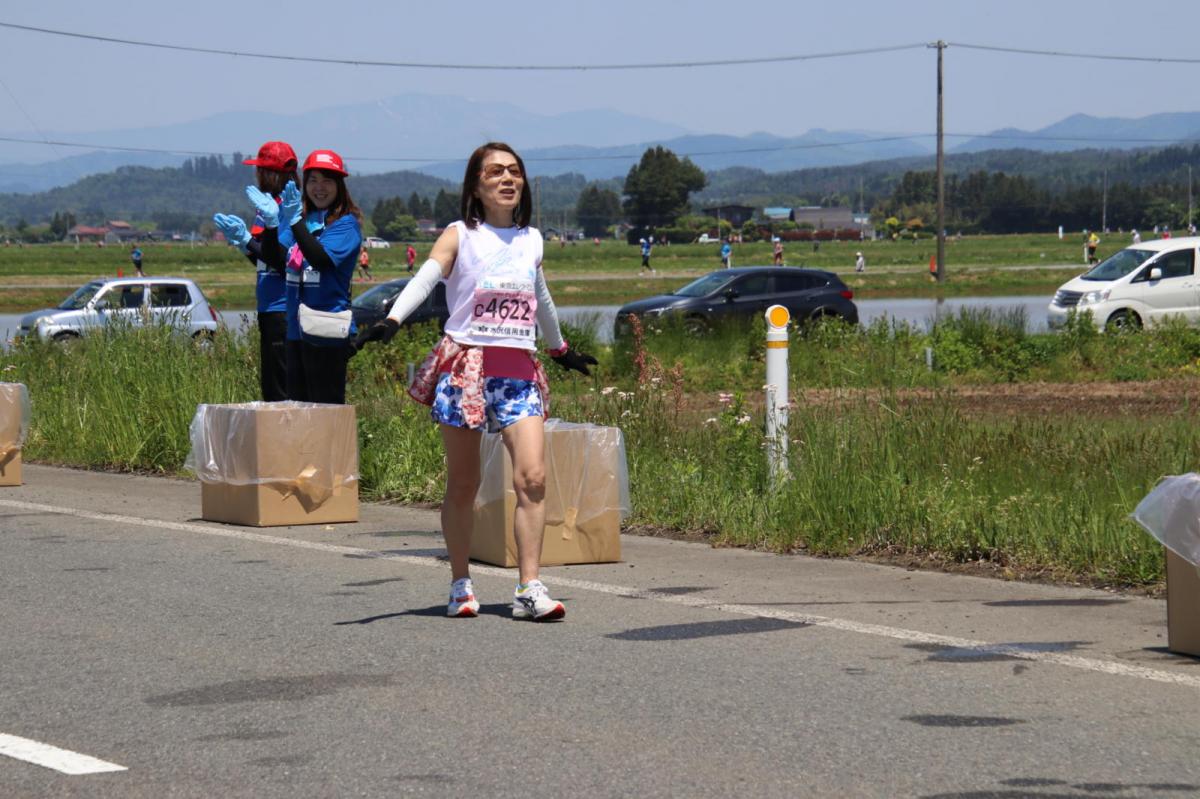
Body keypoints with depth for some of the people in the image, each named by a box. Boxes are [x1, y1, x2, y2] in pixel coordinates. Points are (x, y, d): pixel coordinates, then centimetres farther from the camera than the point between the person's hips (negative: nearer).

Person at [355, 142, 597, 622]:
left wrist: (561, 350, 45)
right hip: (466, 365, -3)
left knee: (532, 476, -12)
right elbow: (424, 279, -15)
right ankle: (461, 586, 16)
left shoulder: (532, 240, 15)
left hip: (518, 370, 3)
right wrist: (391, 320, -32)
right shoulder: (460, 236, 1)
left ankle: (528, 589, -11)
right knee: (463, 483, 3)